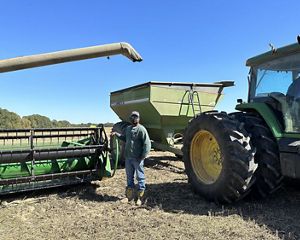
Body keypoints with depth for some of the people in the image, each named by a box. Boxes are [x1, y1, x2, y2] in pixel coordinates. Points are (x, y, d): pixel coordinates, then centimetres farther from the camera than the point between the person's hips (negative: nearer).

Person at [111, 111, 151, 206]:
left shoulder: (141, 129, -12)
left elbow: (147, 144, -15)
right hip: (128, 158, 7)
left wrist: (142, 157, -16)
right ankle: (129, 196, 29)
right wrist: (116, 134, 14)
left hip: (137, 159, -7)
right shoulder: (128, 128, 10)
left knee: (140, 177, 5)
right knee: (129, 177, 16)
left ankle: (140, 197, 16)